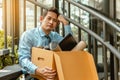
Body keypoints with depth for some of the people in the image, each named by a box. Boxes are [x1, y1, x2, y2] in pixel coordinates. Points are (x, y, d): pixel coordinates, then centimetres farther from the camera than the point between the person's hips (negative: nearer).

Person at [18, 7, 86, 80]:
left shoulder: (55, 36, 13)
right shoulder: (28, 35, -4)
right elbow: (23, 59, -16)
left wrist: (65, 23, -3)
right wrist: (37, 71, -35)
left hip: (53, 74, 5)